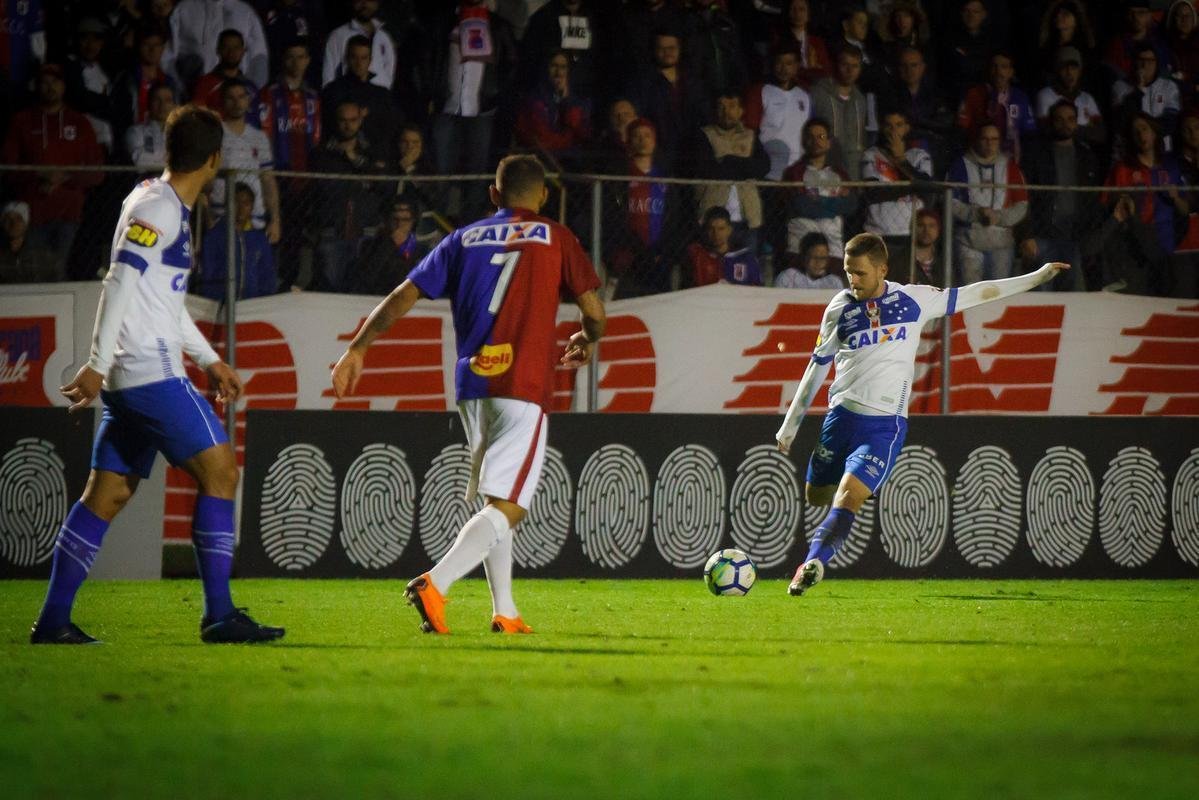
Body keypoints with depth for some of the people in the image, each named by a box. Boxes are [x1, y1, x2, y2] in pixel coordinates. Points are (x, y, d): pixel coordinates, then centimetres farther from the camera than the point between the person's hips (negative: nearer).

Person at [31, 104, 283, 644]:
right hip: (153, 372, -10)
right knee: (219, 470, -7)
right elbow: (120, 284, -18)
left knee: (108, 494, 8)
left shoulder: (170, 208, 19)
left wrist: (210, 360, 30)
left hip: (129, 377, 10)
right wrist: (98, 365, -22)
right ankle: (219, 615, -8)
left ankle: (53, 620, 6)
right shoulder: (158, 208, -11)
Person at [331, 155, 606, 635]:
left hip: (472, 384, 5)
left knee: (493, 501, 18)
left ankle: (504, 613, 15)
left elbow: (403, 296, 8)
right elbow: (594, 311, 3)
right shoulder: (555, 238, 5)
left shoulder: (465, 239, 13)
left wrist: (358, 349, 14)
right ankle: (434, 585, -29)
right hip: (524, 388, -5)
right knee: (507, 508, -9)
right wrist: (587, 343, 25)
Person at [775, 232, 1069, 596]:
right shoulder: (840, 308, 4)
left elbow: (973, 294, 11)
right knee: (816, 497, 9)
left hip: (885, 425, -3)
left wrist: (1037, 277, 13)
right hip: (841, 415, 3)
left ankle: (812, 565, -28)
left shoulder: (913, 299, 1)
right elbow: (818, 366, 12)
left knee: (846, 500, -20)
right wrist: (790, 424, 14)